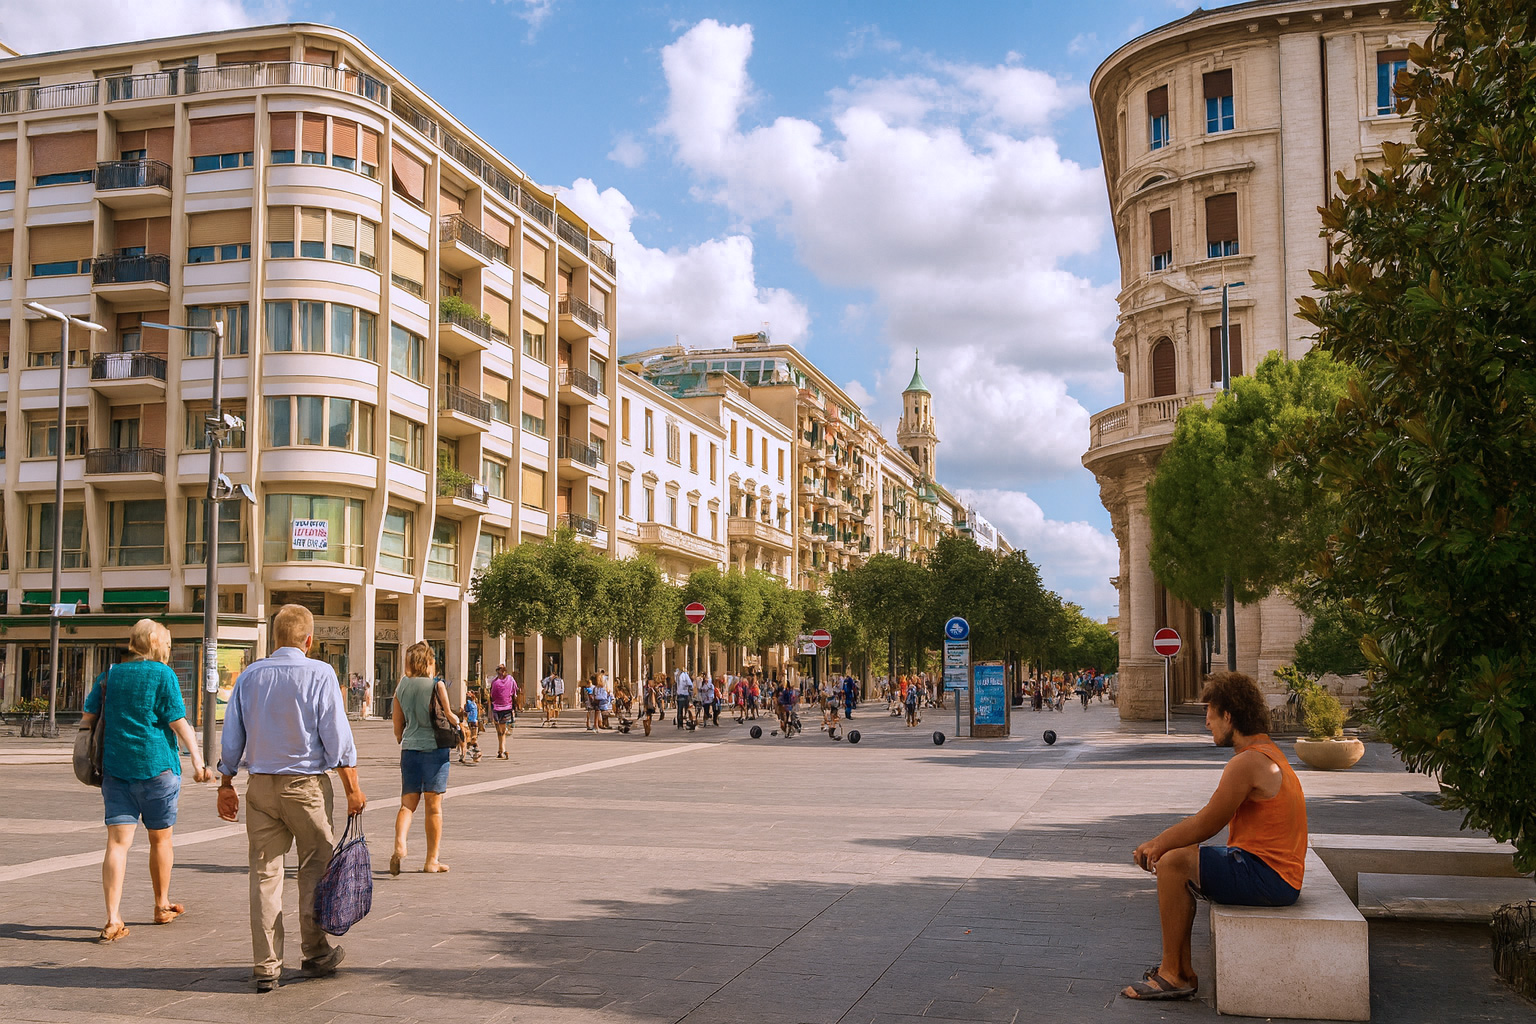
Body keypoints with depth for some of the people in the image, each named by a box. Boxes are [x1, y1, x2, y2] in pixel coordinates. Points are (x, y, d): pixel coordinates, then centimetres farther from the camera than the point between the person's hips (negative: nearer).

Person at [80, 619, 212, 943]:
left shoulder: (111, 674, 10)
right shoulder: (162, 674, -6)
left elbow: (88, 717, 12)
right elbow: (178, 722, -12)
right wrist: (197, 760, -14)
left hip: (115, 767, 4)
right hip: (156, 766, -4)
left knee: (118, 842, -1)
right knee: (160, 839, 14)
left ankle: (112, 920, -12)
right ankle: (162, 906, 29)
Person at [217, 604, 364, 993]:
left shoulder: (249, 676, 5)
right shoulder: (320, 674, -7)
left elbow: (231, 738, 9)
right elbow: (337, 736, -9)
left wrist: (226, 785, 18)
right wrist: (353, 789, -3)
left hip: (260, 786, 3)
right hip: (307, 783, -3)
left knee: (264, 873, 6)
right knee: (315, 869, 11)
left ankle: (266, 966, 8)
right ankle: (316, 952, 21)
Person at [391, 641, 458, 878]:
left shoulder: (401, 687, 6)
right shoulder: (436, 685, -7)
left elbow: (398, 727, 11)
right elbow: (449, 716, -10)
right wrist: (458, 722, 13)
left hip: (409, 749, 3)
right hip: (435, 749, -3)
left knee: (407, 803, 8)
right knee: (434, 806, 4)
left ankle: (399, 845, -17)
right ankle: (432, 860, 10)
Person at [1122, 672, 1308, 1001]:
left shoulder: (1248, 762, -20)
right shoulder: (1265, 753, 15)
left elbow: (1205, 826, -15)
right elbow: (1205, 817, 17)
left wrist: (1158, 845, 0)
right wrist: (1157, 843, 11)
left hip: (1267, 879, -11)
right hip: (1277, 876, 11)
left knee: (1174, 862, -15)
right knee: (1172, 858, 13)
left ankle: (1173, 974, -6)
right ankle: (1183, 972, 12)